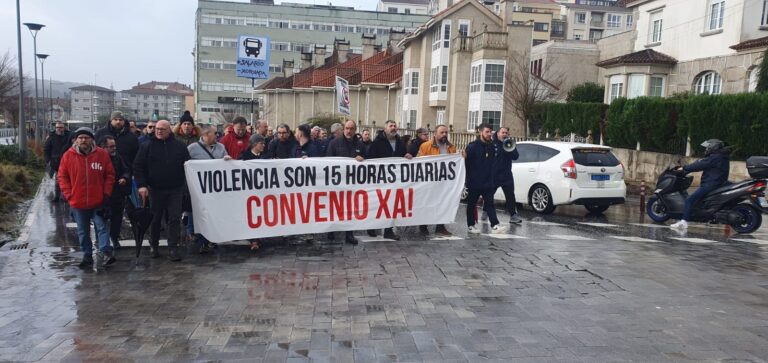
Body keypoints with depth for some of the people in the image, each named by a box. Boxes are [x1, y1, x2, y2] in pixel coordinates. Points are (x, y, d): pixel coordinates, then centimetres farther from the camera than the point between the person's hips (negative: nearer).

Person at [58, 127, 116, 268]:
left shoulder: (102, 154, -3)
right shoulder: (68, 156, -1)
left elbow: (110, 175, 3)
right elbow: (62, 177, 5)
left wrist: (106, 193, -3)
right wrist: (69, 195, -2)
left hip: (98, 202, -2)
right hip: (78, 202, 2)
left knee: (102, 227, -4)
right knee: (83, 231, 11)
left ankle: (105, 252, -5)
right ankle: (87, 256, 19)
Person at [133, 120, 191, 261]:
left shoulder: (179, 146, 3)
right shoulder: (147, 146, 1)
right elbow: (138, 167, -2)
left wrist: (187, 184, -2)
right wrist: (142, 185, -11)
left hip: (175, 189, 0)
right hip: (155, 189, 0)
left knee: (175, 218, -2)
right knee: (155, 218, 10)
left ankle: (173, 248, 3)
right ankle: (153, 246, 26)